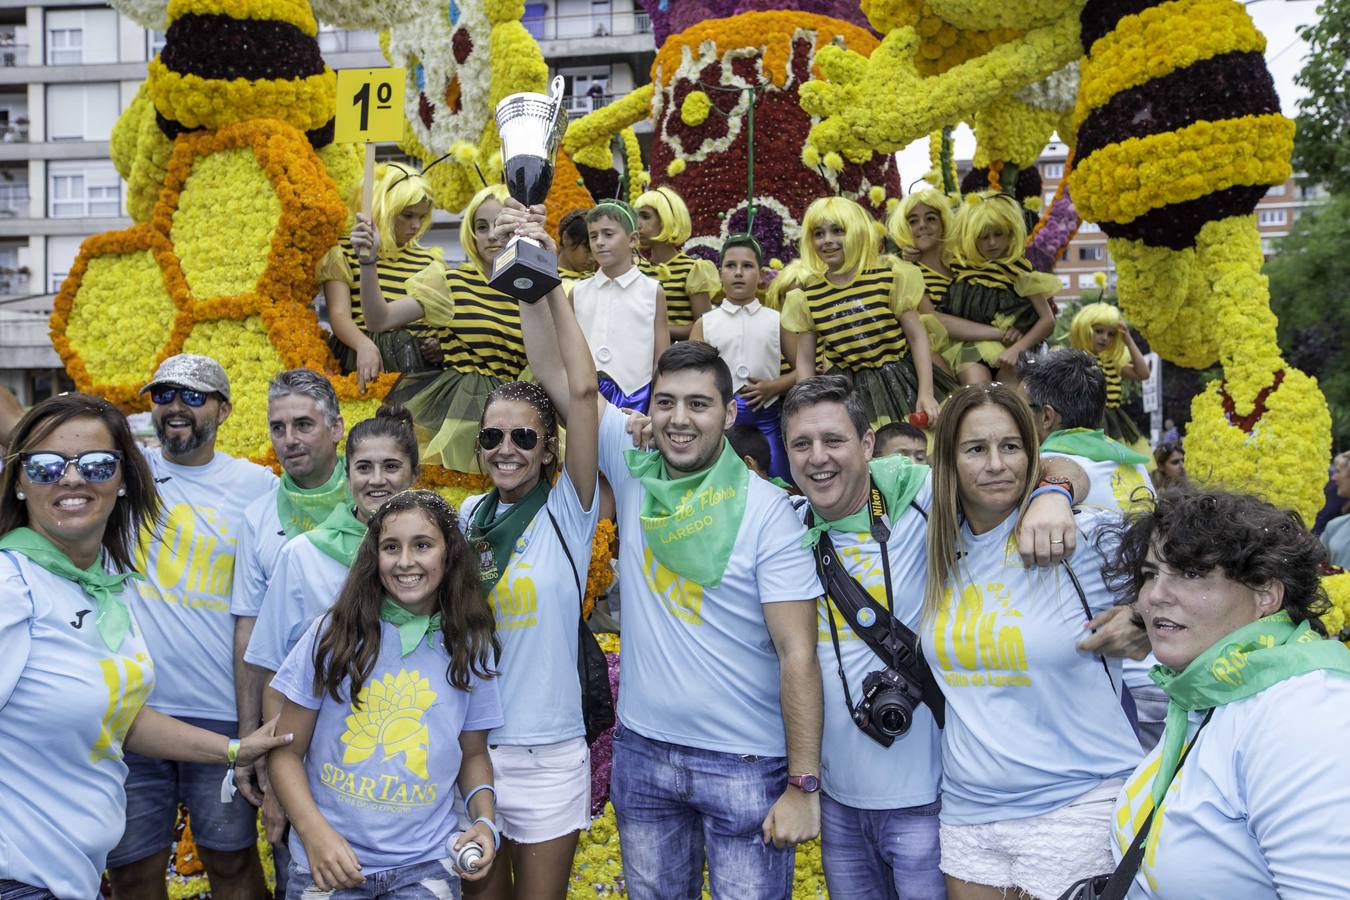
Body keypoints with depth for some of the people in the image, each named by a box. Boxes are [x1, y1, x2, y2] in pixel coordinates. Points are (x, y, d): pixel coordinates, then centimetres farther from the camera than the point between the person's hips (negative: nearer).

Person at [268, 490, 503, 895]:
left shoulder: (471, 647, 0)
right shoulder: (335, 633, -5)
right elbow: (287, 751, -2)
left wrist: (484, 822, -6)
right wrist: (315, 832, -16)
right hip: (329, 861, -1)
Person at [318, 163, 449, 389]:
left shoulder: (429, 261, 20)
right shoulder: (345, 252, 8)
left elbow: (443, 318, 22)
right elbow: (339, 315, -5)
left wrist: (441, 344, -3)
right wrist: (364, 345, -26)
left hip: (423, 363, 2)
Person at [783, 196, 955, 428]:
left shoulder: (890, 278, -5)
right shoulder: (807, 298, 1)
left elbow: (917, 337, -3)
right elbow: (805, 361, 7)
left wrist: (925, 393, -10)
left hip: (901, 384, -1)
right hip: (849, 394, 1)